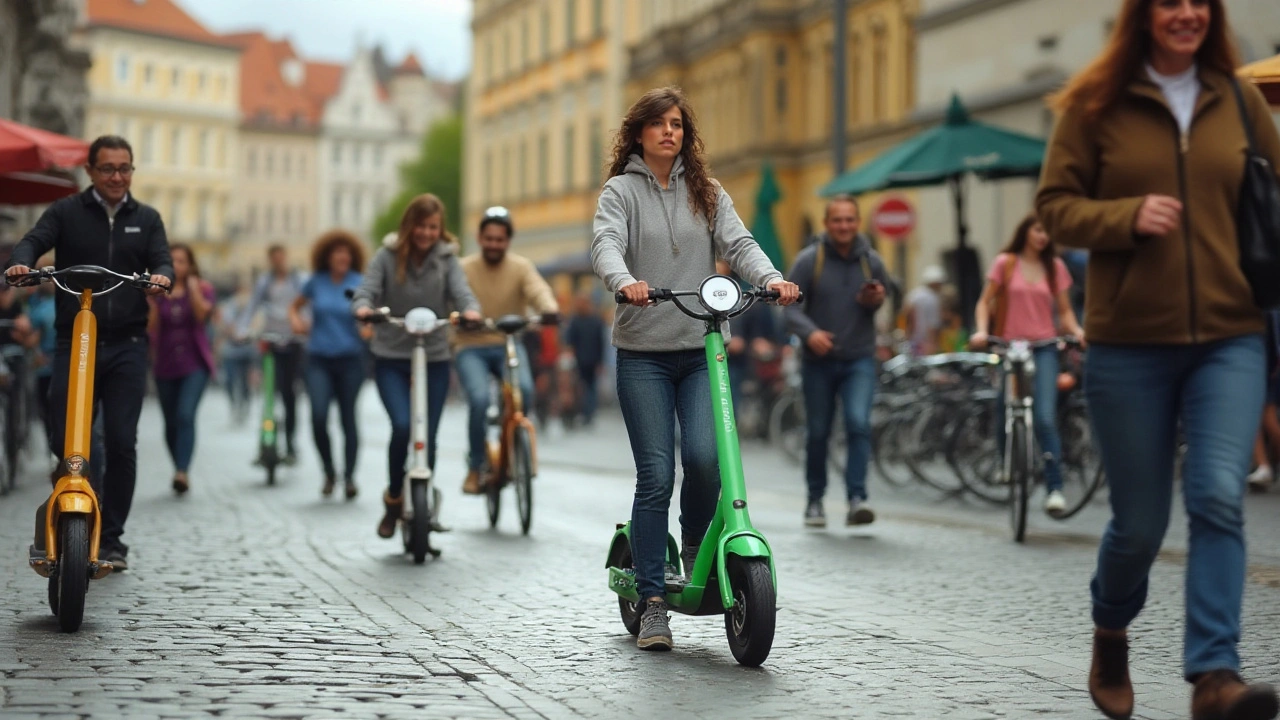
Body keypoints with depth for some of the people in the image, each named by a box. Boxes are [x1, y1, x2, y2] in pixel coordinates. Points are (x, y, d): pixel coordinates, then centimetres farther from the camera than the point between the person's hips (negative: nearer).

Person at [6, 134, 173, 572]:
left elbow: (161, 260, 3)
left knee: (122, 443, -2)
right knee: (66, 439, -9)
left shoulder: (146, 219, 14)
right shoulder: (66, 212, 8)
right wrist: (21, 262, -29)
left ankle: (111, 538, 8)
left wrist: (161, 277, -22)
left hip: (127, 344, 1)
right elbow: (35, 241, -6)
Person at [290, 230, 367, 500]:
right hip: (319, 359, 1)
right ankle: (329, 472, 6)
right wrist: (295, 321, 1)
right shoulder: (317, 282, 6)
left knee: (348, 417, 3)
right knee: (318, 416, -13)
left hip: (350, 358, -1)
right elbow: (295, 305, 21)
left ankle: (349, 476, 14)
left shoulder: (359, 283, -1)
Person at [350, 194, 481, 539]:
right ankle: (393, 499, 4)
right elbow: (366, 291, -9)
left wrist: (471, 311, -34)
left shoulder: (446, 258, 2)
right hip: (391, 359, -2)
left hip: (435, 359, 2)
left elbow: (462, 291, -11)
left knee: (427, 437, 2)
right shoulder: (387, 257, -1)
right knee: (402, 427, -19)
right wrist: (363, 308, -33)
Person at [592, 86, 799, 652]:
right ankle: (652, 601, 2)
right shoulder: (622, 191, 5)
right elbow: (605, 243, -13)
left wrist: (771, 278, -19)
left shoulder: (707, 193, 14)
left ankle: (696, 551, 13)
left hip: (701, 351, 2)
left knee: (706, 456, -17)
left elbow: (737, 242, 2)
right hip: (643, 354, -2)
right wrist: (624, 281, -35)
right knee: (656, 475, -8)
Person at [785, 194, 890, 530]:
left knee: (859, 424, -18)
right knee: (818, 434, 8)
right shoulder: (808, 260, -5)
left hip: (859, 360, 1)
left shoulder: (871, 261, 2)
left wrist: (875, 300, -9)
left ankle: (857, 498, -19)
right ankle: (815, 500, 24)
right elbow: (791, 307, -9)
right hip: (818, 361, 0)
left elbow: (882, 301, 16)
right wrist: (810, 332, -29)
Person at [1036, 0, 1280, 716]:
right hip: (1129, 342, -1)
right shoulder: (1095, 103, 1)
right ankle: (1110, 637, 34)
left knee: (1220, 497, -16)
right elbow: (1056, 205, 0)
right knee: (1140, 522, 6)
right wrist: (1128, 216, -17)